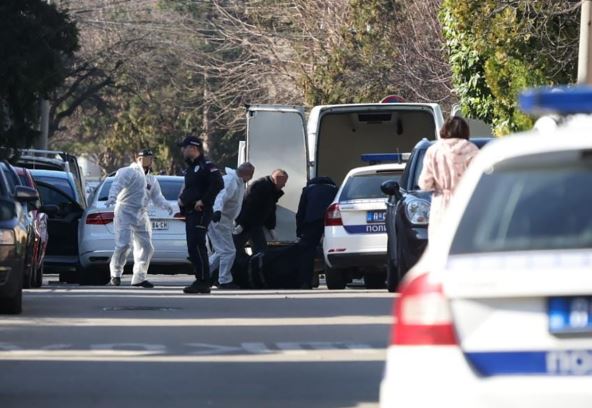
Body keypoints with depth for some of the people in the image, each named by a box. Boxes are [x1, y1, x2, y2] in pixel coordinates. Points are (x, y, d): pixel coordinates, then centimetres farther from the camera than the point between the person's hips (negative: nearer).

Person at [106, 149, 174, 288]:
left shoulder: (151, 180, 19)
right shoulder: (129, 172, -5)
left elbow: (157, 197, 18)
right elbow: (118, 184, -20)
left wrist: (166, 205, -5)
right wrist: (112, 196, -40)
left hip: (141, 216, 8)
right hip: (125, 213, -8)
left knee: (146, 247, 7)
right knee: (123, 244, -17)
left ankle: (139, 278, 18)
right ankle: (116, 274, -1)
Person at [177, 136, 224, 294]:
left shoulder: (206, 166, -11)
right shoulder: (191, 167, 20)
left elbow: (218, 184, -23)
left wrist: (203, 201, -21)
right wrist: (181, 198, 11)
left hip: (200, 212, -10)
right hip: (190, 213, 10)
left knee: (197, 246, -15)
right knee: (193, 247, 10)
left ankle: (203, 282, -15)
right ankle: (200, 281, 15)